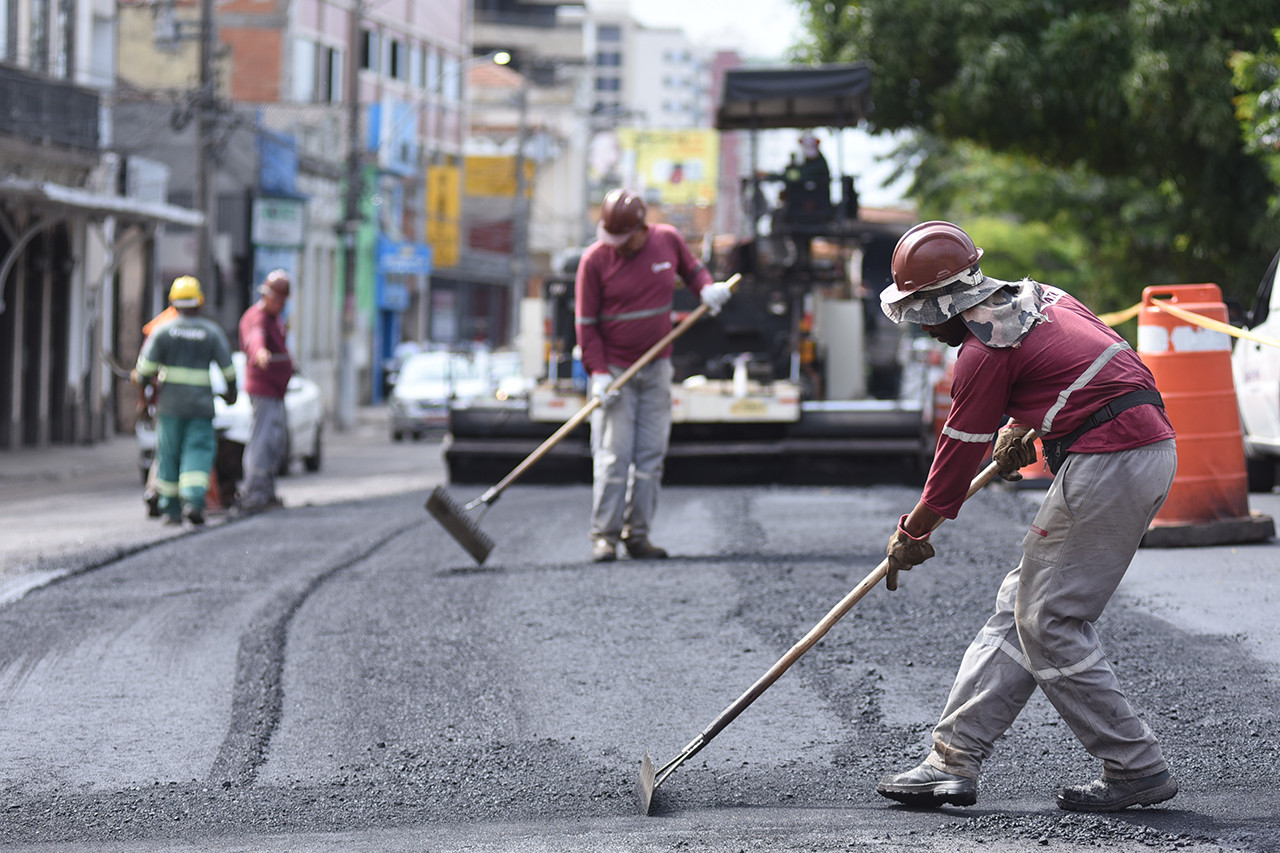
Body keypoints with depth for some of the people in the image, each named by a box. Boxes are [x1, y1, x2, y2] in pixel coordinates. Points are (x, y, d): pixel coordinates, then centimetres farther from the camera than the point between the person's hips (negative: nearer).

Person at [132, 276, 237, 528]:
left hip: (170, 403, 1)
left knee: (169, 454, 9)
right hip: (201, 403, 0)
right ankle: (193, 500, -22)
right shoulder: (212, 332, 2)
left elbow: (146, 368, -4)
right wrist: (230, 392, 21)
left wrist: (142, 379, 17)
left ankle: (171, 509, 14)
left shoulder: (162, 331, 0)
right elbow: (228, 369, 4)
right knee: (199, 452, -2)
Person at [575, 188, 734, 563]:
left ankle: (638, 535, 8)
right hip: (613, 369, -3)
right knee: (613, 454, -8)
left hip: (656, 369, 3)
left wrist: (706, 288, -4)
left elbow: (691, 268, 19)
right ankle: (604, 535, -3)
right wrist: (598, 372, -15)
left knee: (651, 454, 3)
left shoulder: (668, 240, -2)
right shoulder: (595, 259, -10)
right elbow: (586, 322, -7)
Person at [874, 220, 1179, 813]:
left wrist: (911, 536, 9)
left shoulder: (984, 352, -11)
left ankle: (1137, 770, 0)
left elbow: (958, 457, -4)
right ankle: (954, 759, 12)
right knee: (1022, 605, 11)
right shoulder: (1038, 297, 15)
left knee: (1049, 624, -3)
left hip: (1105, 464, -10)